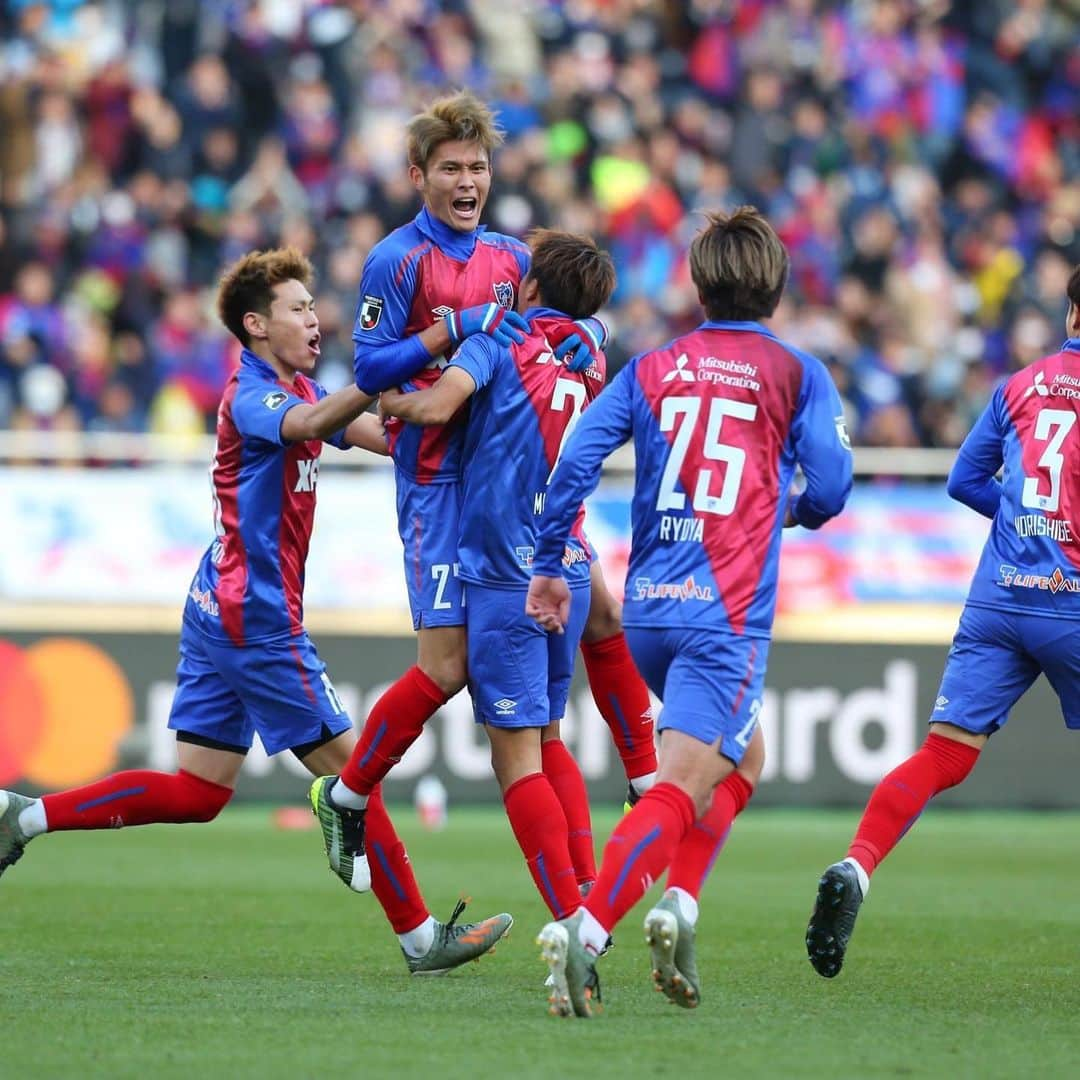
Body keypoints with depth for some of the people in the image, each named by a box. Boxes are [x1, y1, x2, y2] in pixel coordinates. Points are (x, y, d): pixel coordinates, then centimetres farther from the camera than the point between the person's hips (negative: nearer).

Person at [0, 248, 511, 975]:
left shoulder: (298, 388, 16)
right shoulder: (252, 396, -15)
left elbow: (382, 435, 14)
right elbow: (310, 424, -37)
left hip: (221, 611, 10)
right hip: (255, 618, -10)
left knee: (198, 792, 10)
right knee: (347, 766, -4)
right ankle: (419, 937, 1)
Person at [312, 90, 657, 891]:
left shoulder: (508, 255, 11)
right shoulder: (399, 259, -8)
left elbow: (581, 317, 18)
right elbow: (369, 367, -13)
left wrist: (584, 335, -6)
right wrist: (454, 330, -23)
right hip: (440, 486, -6)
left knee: (601, 616, 6)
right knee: (447, 666, -10)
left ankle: (647, 786, 17)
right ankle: (346, 798, 7)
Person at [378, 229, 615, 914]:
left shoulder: (500, 339, -4)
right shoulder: (590, 365, 15)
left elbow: (437, 406, -18)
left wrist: (388, 401, 2)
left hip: (507, 574, -7)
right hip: (569, 568, 7)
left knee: (517, 754, -6)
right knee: (547, 740, 19)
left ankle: (575, 923, -12)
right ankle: (593, 894, 13)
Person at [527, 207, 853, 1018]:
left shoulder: (651, 369, 12)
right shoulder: (798, 375, 4)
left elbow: (577, 460, 2)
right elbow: (829, 489, -3)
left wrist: (549, 566, 8)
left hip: (646, 611, 5)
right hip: (728, 615, -5)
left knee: (743, 757, 25)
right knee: (679, 790, -11)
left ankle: (679, 905, 8)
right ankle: (585, 931, -30)